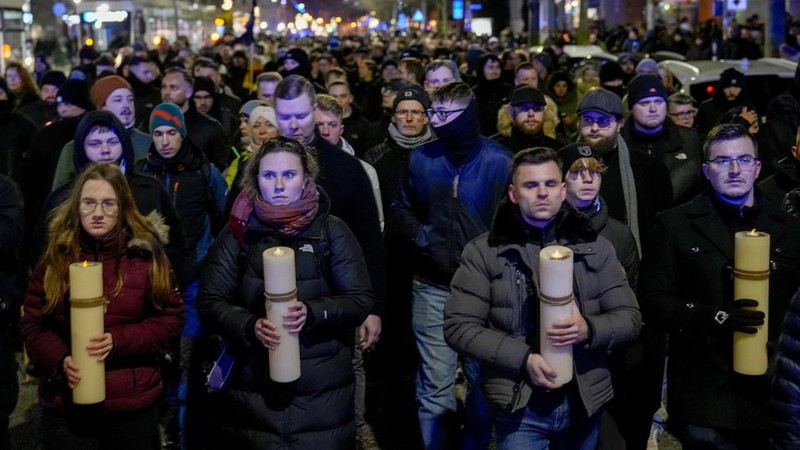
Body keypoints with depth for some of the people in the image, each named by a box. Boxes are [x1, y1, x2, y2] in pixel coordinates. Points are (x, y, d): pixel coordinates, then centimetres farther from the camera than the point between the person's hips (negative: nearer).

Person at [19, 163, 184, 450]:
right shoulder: (56, 257, 2)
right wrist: (60, 360, -14)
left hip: (133, 407, 0)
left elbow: (171, 317, -1)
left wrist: (119, 340, -15)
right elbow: (33, 325, 5)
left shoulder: (145, 254, -2)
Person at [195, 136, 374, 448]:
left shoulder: (331, 230, 0)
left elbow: (360, 300, -2)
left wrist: (312, 312, -20)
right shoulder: (239, 231, 3)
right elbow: (209, 302, 0)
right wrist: (250, 325, -18)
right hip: (251, 387, 1)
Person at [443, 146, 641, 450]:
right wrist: (523, 358, -17)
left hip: (584, 400, 3)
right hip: (520, 404, -2)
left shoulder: (595, 246, 4)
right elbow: (459, 327, -6)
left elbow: (630, 318, 3)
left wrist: (588, 330, -18)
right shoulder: (483, 251, -2)